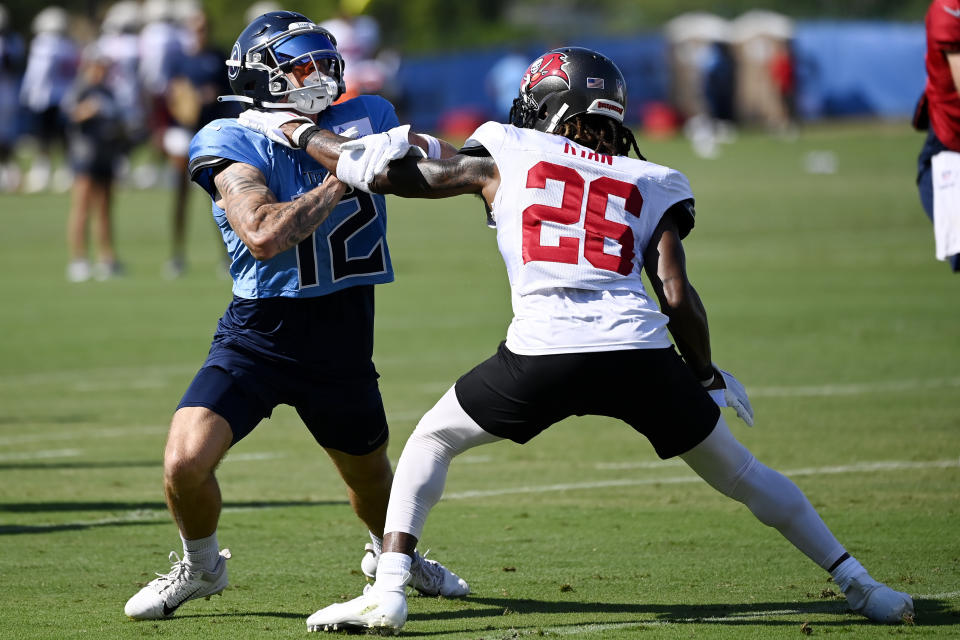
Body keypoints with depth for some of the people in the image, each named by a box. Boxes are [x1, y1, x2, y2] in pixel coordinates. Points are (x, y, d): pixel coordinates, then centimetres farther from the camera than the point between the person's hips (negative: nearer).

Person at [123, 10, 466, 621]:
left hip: (343, 344, 4)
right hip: (260, 336, -4)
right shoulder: (233, 144, -14)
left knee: (371, 475, 22)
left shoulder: (365, 121, 0)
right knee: (185, 462, -20)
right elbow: (263, 236, -28)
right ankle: (200, 566, 11)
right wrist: (341, 179, -24)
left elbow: (443, 163, 13)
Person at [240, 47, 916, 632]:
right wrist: (706, 373, 26)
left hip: (545, 355, -2)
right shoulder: (650, 186, 21)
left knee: (431, 439, 21)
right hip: (643, 355, 2)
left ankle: (389, 590, 9)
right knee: (741, 474, 20)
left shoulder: (507, 155, 18)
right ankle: (860, 586, 21)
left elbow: (384, 173, 22)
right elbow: (677, 297, 10)